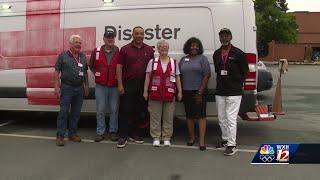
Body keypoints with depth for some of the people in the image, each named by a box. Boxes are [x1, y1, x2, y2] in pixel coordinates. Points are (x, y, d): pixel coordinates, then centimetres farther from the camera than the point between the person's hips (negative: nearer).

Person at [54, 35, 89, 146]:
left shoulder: (83, 56, 11)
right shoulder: (63, 56, -3)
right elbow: (57, 71, -3)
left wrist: (86, 85, 13)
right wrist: (56, 86, -9)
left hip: (79, 88, 5)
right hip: (67, 88, -5)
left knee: (76, 112, 10)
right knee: (63, 112, -3)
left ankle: (72, 133, 21)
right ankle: (60, 136, 4)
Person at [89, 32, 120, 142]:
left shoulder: (119, 52, 0)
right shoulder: (96, 52, 5)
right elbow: (91, 66, 18)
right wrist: (96, 74, 7)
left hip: (114, 86, 0)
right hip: (101, 86, 1)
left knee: (114, 110, 6)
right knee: (100, 110, 4)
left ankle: (113, 131, 18)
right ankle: (100, 132, 14)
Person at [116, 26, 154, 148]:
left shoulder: (149, 50, 8)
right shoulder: (125, 49, 2)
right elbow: (119, 67, -1)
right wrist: (120, 84, -8)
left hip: (143, 84, 3)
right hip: (128, 83, -3)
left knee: (139, 111, 10)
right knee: (125, 110, -3)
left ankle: (134, 134, 23)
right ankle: (123, 136, 5)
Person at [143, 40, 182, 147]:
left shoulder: (174, 62, 10)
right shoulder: (152, 62, 7)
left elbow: (177, 78, 10)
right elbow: (147, 77, 5)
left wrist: (179, 92, 4)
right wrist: (145, 91, -1)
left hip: (169, 94, 1)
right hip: (155, 94, -1)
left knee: (168, 117, 5)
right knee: (155, 117, 3)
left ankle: (167, 138, 16)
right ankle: (156, 138, 14)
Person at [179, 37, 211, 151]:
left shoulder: (202, 59, -1)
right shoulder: (183, 59, 12)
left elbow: (207, 75, -7)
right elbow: (179, 75, 14)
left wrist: (200, 92, -12)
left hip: (198, 91, -4)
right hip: (186, 92, 5)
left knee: (201, 115, -4)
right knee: (189, 115, 11)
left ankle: (202, 140, 0)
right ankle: (192, 137, 24)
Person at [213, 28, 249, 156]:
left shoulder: (238, 53, -5)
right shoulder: (216, 54, 9)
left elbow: (245, 71, 1)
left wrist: (238, 83, -1)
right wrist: (221, 82, 8)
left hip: (234, 92, -5)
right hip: (219, 91, 6)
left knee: (231, 118, -6)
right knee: (221, 117, 14)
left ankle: (231, 145, 3)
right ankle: (225, 138, 32)